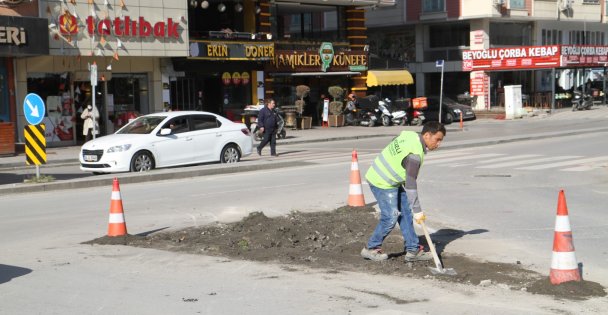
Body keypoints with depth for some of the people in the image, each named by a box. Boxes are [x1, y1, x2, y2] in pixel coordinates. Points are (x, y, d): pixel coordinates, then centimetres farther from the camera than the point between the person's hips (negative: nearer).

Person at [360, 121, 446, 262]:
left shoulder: (410, 135, -3)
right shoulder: (415, 155, -29)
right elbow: (410, 184, -28)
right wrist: (417, 211, -23)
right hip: (382, 183, -10)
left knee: (405, 212, 8)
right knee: (390, 217, -7)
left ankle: (413, 250, 12)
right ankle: (370, 249, 9)